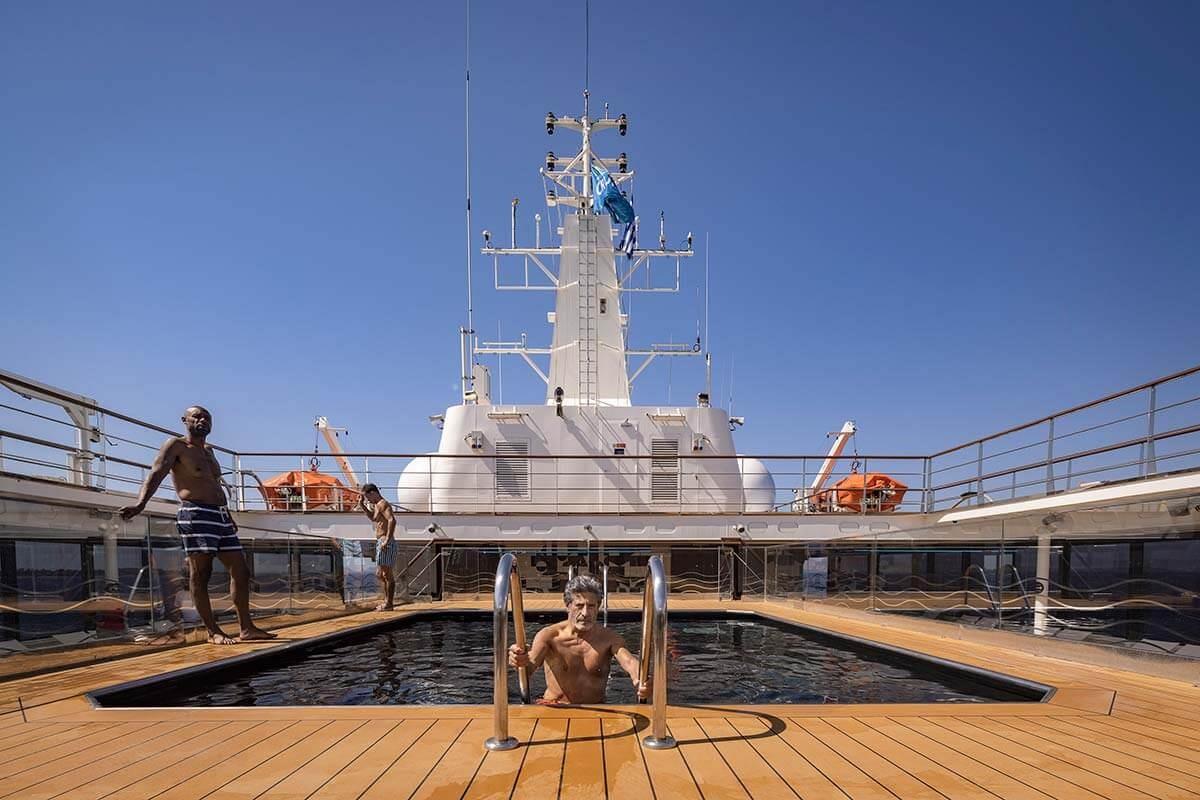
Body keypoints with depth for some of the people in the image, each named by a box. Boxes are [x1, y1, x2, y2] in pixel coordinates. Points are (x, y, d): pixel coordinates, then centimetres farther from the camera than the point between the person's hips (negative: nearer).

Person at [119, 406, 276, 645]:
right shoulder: (176, 445, 0)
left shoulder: (208, 450, 23)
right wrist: (141, 503, -32)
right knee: (201, 574, -7)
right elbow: (156, 473, -15)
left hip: (222, 516, 8)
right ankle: (213, 632, -3)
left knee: (241, 572, 5)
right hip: (196, 515, -8)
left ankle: (247, 628, 9)